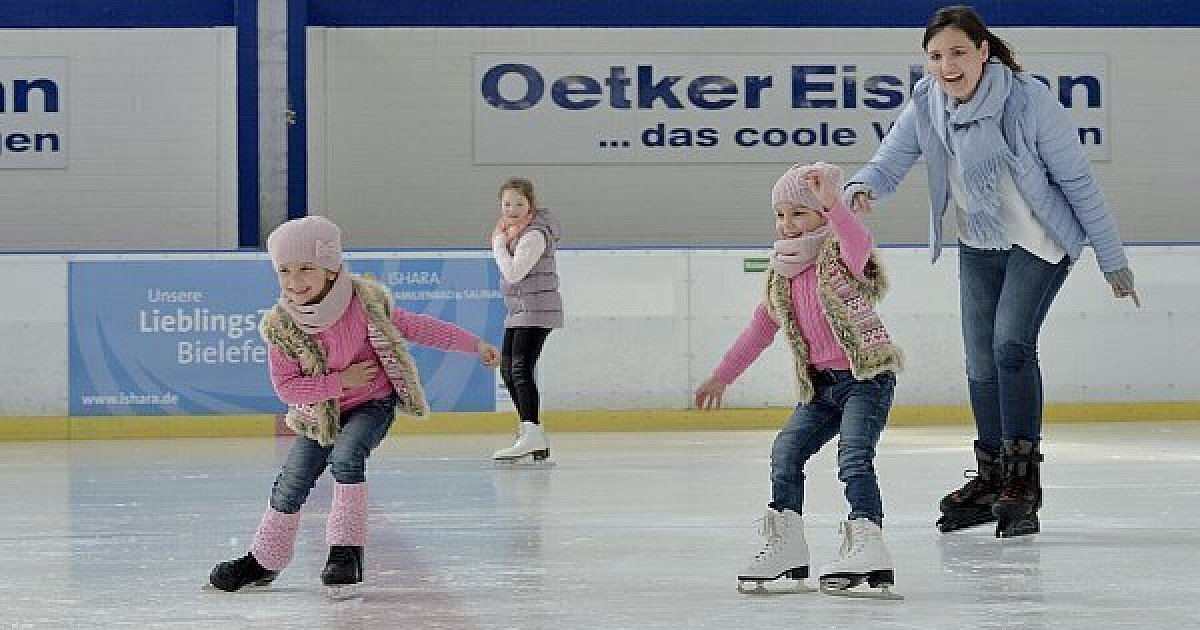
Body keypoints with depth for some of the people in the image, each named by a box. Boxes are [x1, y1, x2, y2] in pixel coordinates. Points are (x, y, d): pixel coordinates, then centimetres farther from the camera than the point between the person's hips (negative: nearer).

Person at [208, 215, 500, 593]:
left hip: (372, 405, -3)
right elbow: (285, 388, -16)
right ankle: (264, 561, 20)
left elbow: (414, 327, -8)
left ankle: (346, 551, -24)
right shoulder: (279, 327, -17)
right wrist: (341, 381, -24)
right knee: (291, 483, -1)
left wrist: (475, 345, -6)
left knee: (346, 456, -30)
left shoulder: (364, 303, -19)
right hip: (320, 415, 3)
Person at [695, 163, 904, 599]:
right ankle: (786, 546, 8)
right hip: (821, 384, 8)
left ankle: (867, 542, -28)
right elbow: (760, 330, 22)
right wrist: (721, 378, 26)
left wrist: (831, 204, -53)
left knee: (854, 457, -22)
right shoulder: (782, 275, 12)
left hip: (867, 374, -8)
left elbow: (859, 242, -36)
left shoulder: (839, 255, -10)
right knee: (785, 451, 1)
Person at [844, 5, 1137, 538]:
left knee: (1011, 344, -22)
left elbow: (1077, 180, -16)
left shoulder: (1030, 100, -24)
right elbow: (891, 160, -9)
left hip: (1041, 241, -5)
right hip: (978, 245, 5)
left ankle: (1023, 480, -13)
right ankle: (991, 478, 26)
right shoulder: (926, 104, -12)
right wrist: (863, 187, -35)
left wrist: (1112, 259, -11)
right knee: (981, 364, 8)